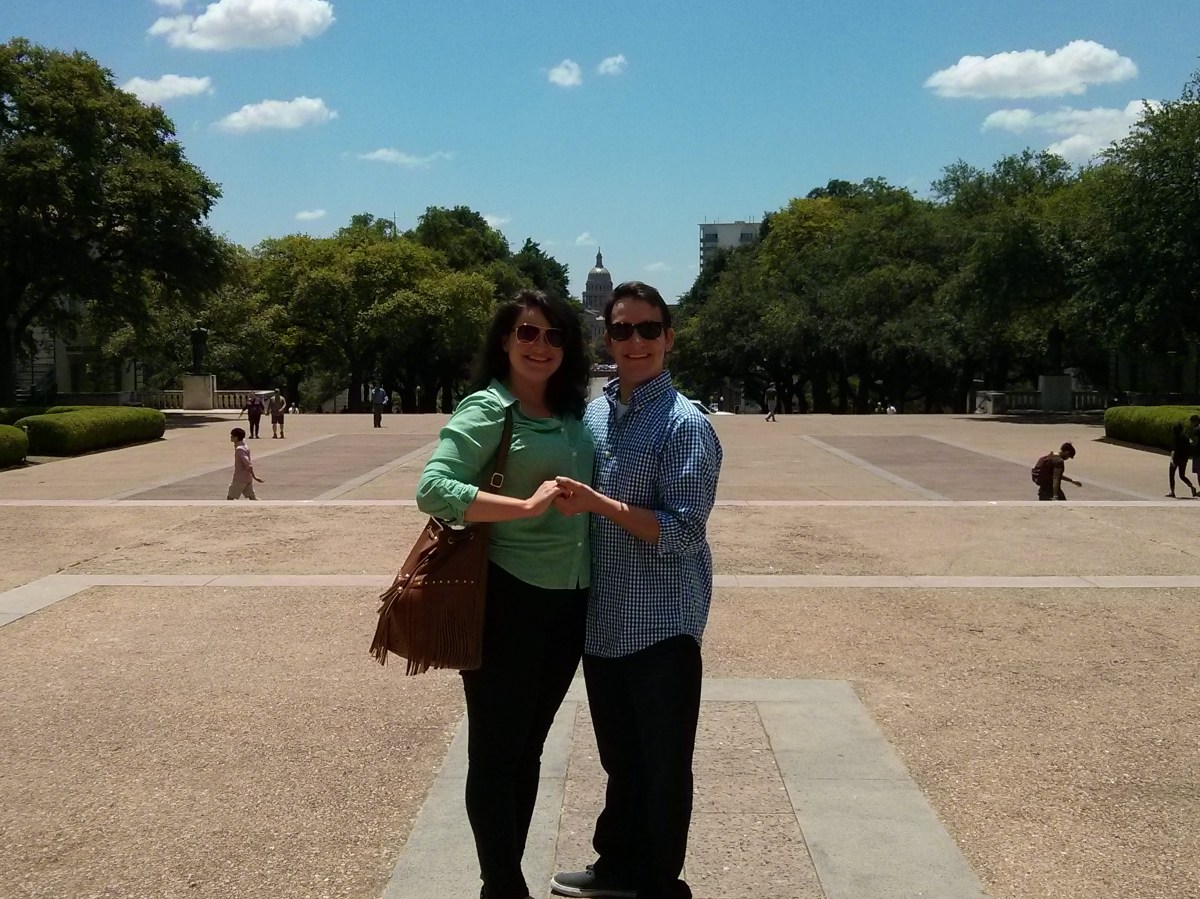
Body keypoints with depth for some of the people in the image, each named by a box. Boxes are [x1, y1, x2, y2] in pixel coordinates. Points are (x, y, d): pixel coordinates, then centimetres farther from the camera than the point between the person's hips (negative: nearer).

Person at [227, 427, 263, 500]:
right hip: (248, 478, 9)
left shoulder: (239, 449, -20)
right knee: (252, 497, 6)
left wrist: (254, 476, -25)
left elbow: (248, 464, -26)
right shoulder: (245, 446, 9)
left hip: (239, 479, -9)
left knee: (230, 497, 5)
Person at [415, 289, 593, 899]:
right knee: (496, 751, 5)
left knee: (530, 746, 18)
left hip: (569, 601, 7)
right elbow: (432, 489, -24)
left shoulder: (573, 413, 9)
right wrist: (527, 506, -28)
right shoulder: (487, 410, -11)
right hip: (507, 600, -7)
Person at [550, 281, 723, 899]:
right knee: (618, 757, 22)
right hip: (603, 619, 7)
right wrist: (569, 501, 1)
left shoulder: (685, 424, -14)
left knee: (663, 765, 9)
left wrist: (598, 503, -26)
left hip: (662, 624, -6)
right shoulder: (593, 412, 7)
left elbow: (682, 532, -21)